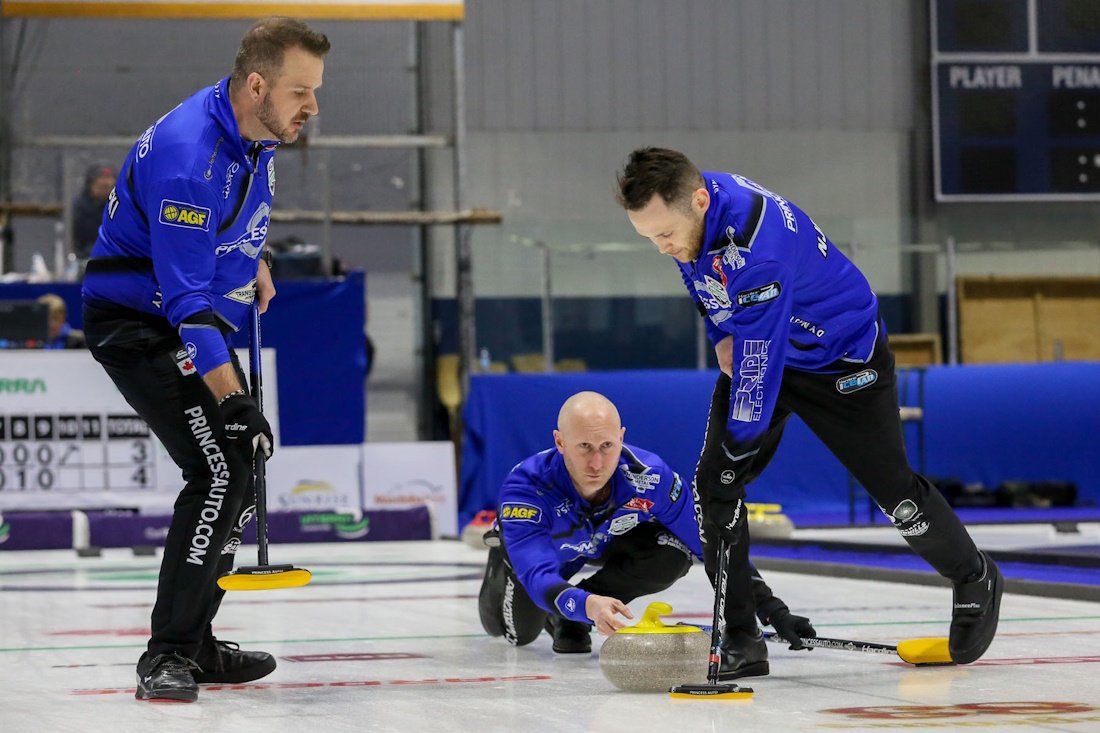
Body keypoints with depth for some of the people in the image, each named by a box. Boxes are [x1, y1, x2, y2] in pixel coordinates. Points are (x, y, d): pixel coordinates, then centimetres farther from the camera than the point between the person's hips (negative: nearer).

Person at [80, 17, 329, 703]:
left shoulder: (257, 131, -2)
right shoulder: (188, 155, -31)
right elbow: (186, 297, -32)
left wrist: (253, 260, 24)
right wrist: (231, 396, -36)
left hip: (196, 322, 10)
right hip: (138, 324, -10)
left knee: (242, 472, 11)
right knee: (221, 471, -19)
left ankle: (194, 643, 21)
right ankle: (166, 656, -15)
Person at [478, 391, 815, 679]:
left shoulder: (649, 476, -37)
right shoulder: (525, 485, -44)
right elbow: (538, 575, -53)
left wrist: (771, 609, -35)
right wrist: (587, 605, -74)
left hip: (607, 542, 0)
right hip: (531, 545, 0)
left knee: (672, 556, -26)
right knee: (520, 632, -7)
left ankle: (568, 619, -3)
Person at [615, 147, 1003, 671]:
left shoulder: (756, 245, -41)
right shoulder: (682, 206, -14)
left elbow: (759, 369, -37)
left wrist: (739, 446, -32)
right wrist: (721, 332, 1)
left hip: (842, 357, -7)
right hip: (755, 351, 7)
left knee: (892, 489, 1)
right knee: (712, 485, -7)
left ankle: (977, 582, 28)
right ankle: (739, 635, 0)